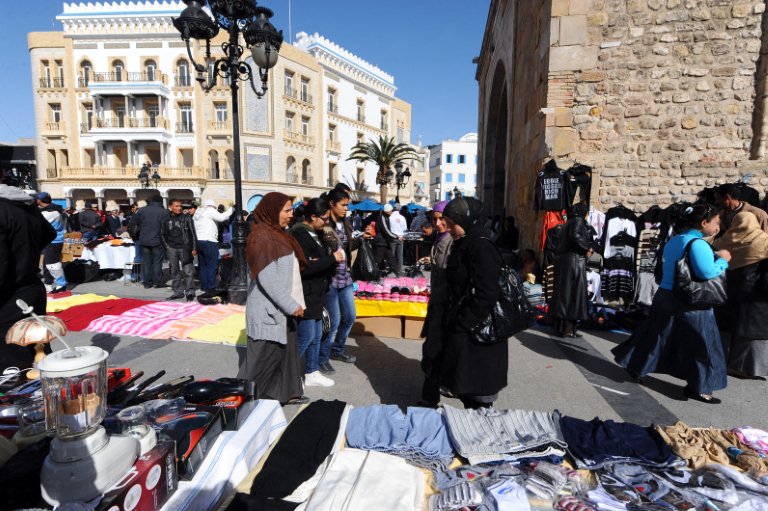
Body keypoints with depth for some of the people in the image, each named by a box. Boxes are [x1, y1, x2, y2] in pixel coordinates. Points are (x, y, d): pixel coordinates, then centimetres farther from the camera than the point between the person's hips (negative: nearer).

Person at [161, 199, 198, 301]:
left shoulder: (187, 218, 1)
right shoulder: (167, 220, 9)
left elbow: (192, 234, -1)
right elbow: (163, 234, 18)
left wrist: (194, 248, -6)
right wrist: (166, 246, 7)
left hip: (184, 248, -3)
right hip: (172, 249, 4)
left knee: (188, 271, -6)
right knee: (174, 271, 9)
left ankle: (190, 292, -3)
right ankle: (178, 291, 18)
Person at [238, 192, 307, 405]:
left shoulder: (278, 234, 11)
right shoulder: (262, 238, -18)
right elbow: (267, 278, -24)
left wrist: (292, 303, 15)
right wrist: (291, 305, -21)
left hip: (282, 307, 9)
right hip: (269, 309, -9)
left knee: (286, 350, 16)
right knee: (264, 357, 1)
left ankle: (286, 393, 29)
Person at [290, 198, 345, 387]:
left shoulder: (313, 233, 13)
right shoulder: (299, 234, -17)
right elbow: (304, 267, -23)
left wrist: (331, 259, -1)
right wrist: (331, 258, -19)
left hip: (315, 294, 10)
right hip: (304, 295, -10)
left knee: (316, 335, 16)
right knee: (306, 336, -3)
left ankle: (312, 373, 29)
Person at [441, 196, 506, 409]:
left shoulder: (481, 247, -18)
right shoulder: (464, 244, 12)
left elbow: (485, 295, -23)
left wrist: (461, 325, -17)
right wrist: (454, 323, 15)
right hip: (462, 329, 9)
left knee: (477, 394, 3)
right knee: (465, 390, 18)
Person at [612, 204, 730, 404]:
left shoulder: (673, 241, 10)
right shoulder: (697, 243, -17)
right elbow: (707, 273, -26)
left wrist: (713, 256, 15)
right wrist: (722, 260, -9)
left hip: (665, 296, 8)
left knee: (655, 335, 18)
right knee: (700, 344, 5)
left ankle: (636, 368, 27)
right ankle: (698, 388, 13)